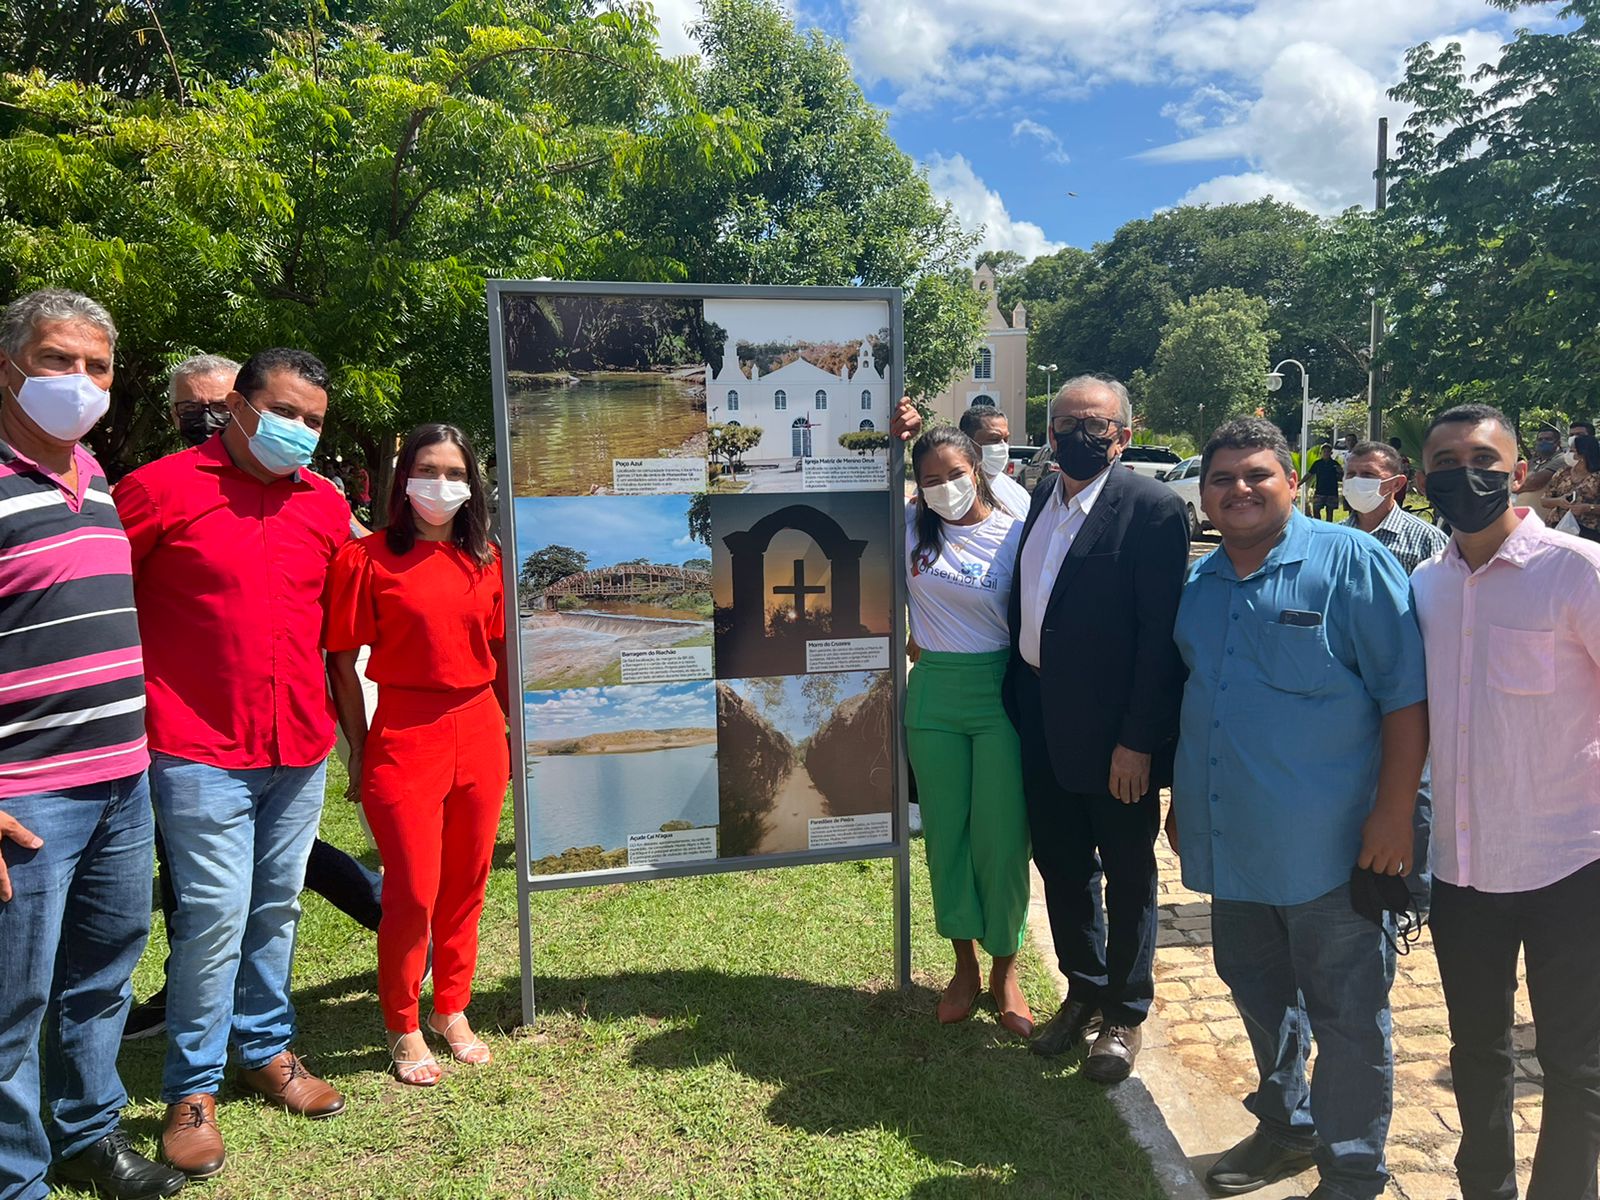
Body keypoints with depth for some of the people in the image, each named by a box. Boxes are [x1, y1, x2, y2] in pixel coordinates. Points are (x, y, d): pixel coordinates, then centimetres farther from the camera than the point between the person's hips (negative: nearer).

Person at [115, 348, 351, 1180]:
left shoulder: (326, 506, 8)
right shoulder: (161, 488, -6)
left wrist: (342, 718, 15)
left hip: (300, 746, 5)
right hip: (200, 749, -4)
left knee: (276, 907, 15)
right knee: (215, 913, -3)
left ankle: (267, 1049, 33)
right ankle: (192, 1091, 16)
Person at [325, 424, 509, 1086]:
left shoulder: (484, 557, 8)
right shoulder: (368, 558, -6)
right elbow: (344, 663, -4)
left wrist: (510, 732, 13)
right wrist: (359, 752, -4)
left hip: (479, 734, 4)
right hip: (404, 736, -4)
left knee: (466, 884, 13)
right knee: (413, 893, 2)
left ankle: (452, 1012, 32)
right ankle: (403, 1030, 23)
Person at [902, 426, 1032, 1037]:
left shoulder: (1014, 535, -5)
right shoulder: (911, 526, 1)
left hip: (1001, 693, -2)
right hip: (933, 694, 3)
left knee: (1002, 836, 3)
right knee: (945, 833, 11)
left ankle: (1004, 968, 24)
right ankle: (965, 965, 29)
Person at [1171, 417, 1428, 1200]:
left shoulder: (1352, 563, -10)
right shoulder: (1198, 584, 8)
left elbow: (1407, 694, -12)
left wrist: (1394, 813, -17)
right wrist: (1182, 801, 19)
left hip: (1328, 844, -6)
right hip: (1232, 841, 6)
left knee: (1346, 1015, 9)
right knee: (1258, 992, 20)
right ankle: (1286, 1126, 42)